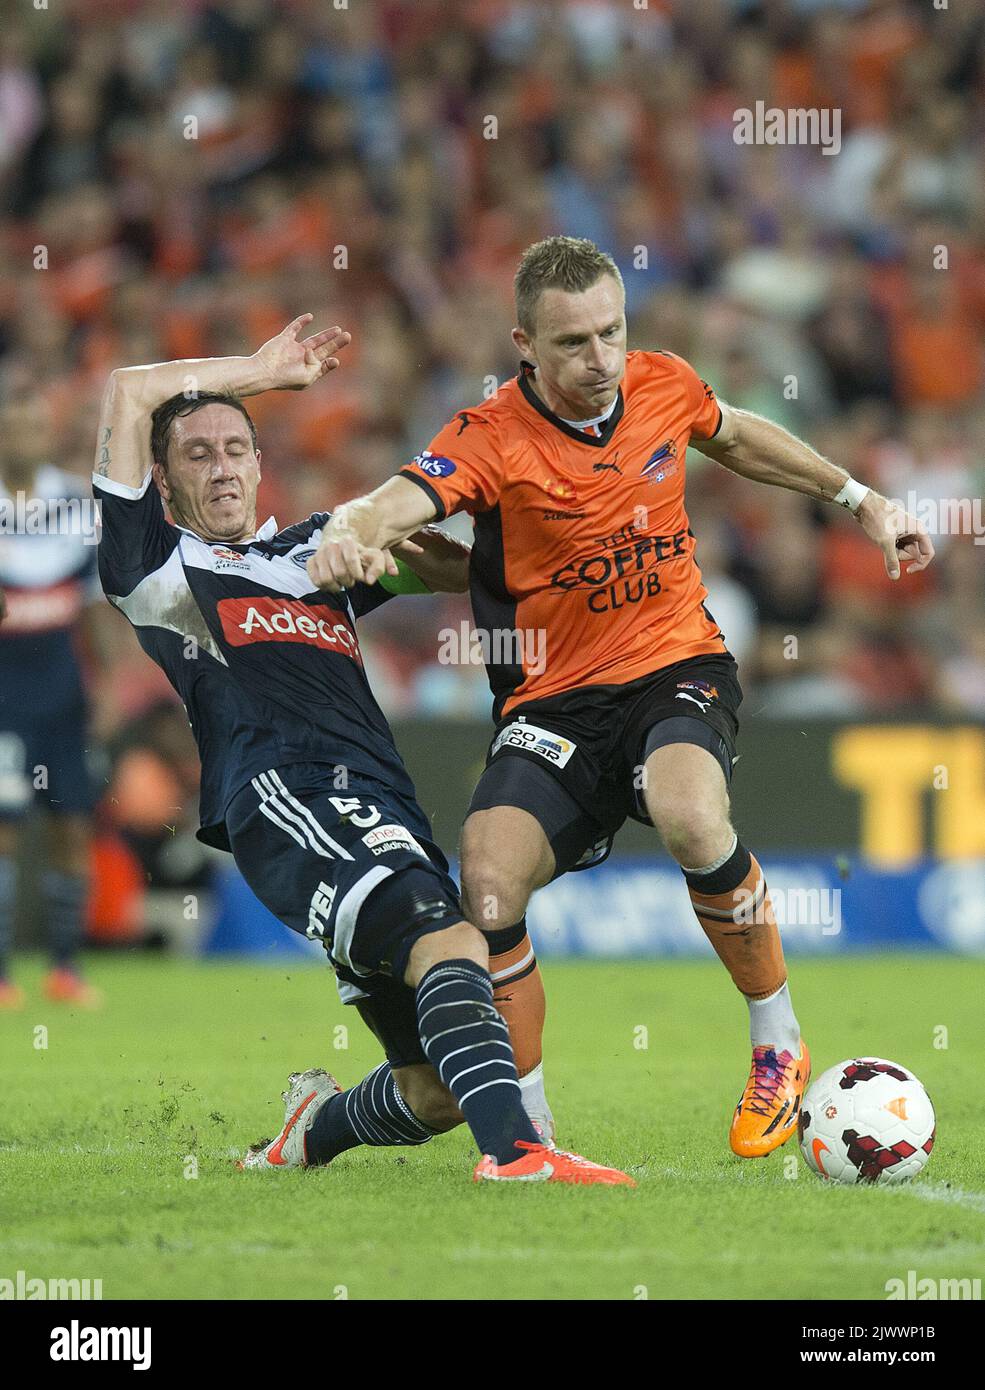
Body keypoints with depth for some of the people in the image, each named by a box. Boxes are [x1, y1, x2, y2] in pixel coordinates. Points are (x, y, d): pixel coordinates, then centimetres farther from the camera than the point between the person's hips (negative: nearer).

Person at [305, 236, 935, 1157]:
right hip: (554, 699, 0)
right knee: (488, 887, -24)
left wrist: (858, 500, 30)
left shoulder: (665, 385, -1)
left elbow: (737, 436, 23)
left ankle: (779, 1048, -10)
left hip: (677, 667, 1)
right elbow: (395, 503, -32)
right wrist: (346, 537, -56)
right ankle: (529, 1136, -5)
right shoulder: (491, 439, -14)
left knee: (691, 819, -33)